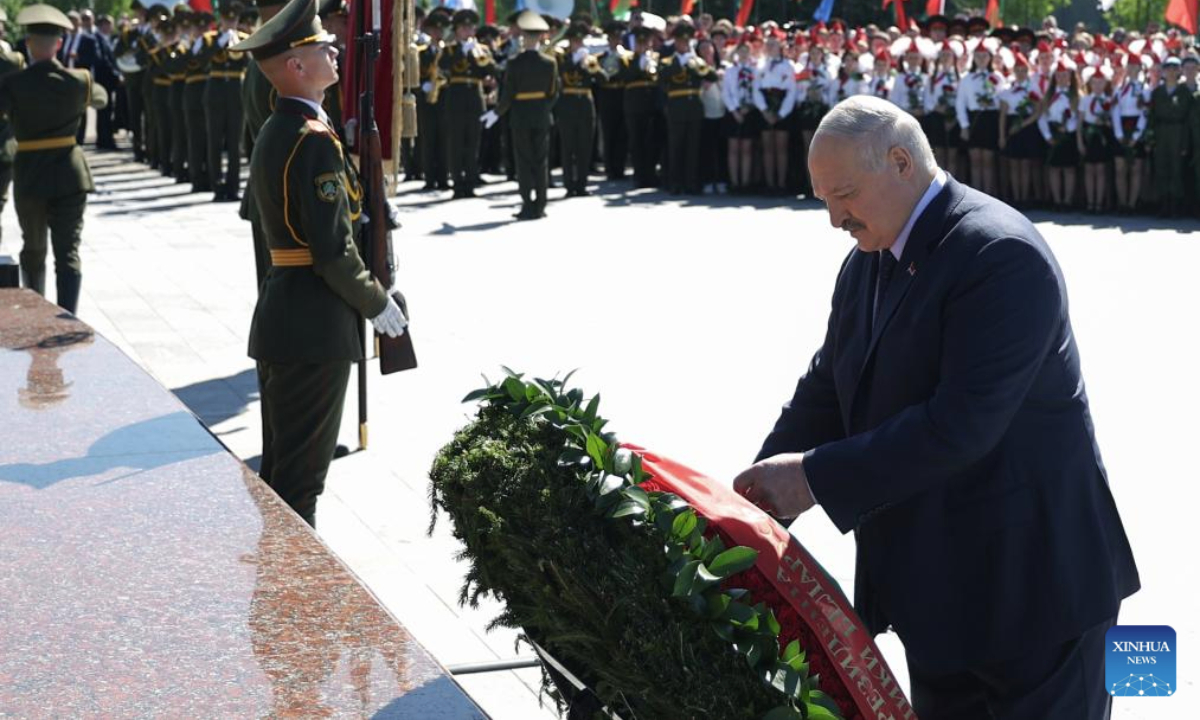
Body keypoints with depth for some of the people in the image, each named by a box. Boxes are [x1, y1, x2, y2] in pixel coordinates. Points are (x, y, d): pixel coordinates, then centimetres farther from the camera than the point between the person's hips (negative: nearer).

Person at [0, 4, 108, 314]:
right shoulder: (78, 81, -2)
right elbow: (100, 97, 19)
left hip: (29, 174, -1)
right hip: (70, 172, 1)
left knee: (33, 250, 18)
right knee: (68, 251, 0)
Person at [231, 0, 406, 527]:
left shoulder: (273, 132, 13)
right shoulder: (315, 140, -17)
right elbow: (332, 249, -19)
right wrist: (376, 304, -8)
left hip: (278, 314, 10)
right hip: (316, 324, -10)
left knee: (278, 465, 16)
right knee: (302, 474, -4)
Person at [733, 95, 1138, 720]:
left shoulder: (1002, 254, -21)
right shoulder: (866, 264, 8)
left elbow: (963, 421, -28)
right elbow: (825, 391, 10)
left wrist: (817, 477, -25)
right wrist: (763, 492, -5)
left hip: (1031, 583, -8)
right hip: (933, 587, 9)